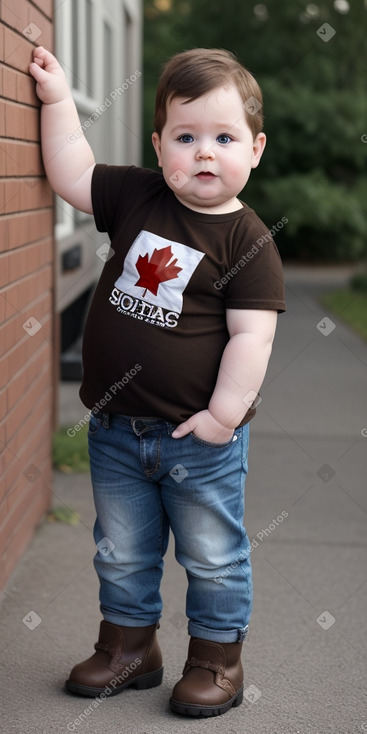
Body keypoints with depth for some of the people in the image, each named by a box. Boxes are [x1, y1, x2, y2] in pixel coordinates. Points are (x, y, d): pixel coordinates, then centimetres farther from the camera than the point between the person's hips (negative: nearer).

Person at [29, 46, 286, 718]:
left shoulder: (248, 242, -13)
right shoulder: (136, 197, 0)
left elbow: (250, 336, -16)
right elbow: (72, 175, 10)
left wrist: (223, 414, -19)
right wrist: (58, 99, 6)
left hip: (200, 437, -4)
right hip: (116, 432, 5)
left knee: (213, 555, 11)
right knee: (122, 552, 18)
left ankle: (217, 659, 30)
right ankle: (129, 647, 37)